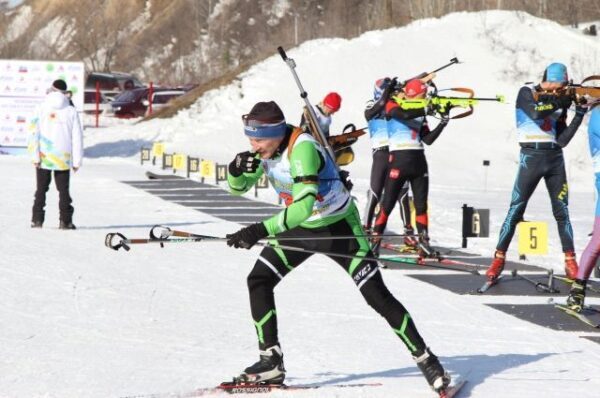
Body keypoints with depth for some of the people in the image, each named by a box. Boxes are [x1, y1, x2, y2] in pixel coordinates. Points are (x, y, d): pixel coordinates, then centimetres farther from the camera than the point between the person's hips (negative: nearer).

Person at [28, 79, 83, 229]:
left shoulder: (42, 108, -4)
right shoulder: (71, 111, -2)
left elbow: (34, 133, -9)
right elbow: (77, 137, -2)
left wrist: (35, 156, -7)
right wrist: (77, 161, 4)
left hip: (44, 158, 0)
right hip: (63, 159, 0)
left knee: (41, 189, 9)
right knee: (64, 190, 8)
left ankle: (37, 219, 5)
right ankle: (65, 221, 3)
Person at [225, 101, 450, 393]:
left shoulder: (302, 149, -34)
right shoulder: (265, 147, -11)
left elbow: (304, 205, -45)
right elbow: (238, 188, 2)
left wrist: (260, 231, -53)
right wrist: (237, 169, -22)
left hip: (339, 228, -7)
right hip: (300, 227, 7)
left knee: (376, 295, -8)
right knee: (259, 280, -6)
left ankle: (425, 359, 4)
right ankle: (271, 361, 1)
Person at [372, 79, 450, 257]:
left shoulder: (419, 113, 16)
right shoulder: (392, 106, -1)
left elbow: (428, 139, 10)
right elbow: (404, 115, -23)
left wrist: (443, 122, 0)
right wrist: (427, 109, -25)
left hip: (418, 160, 6)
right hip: (399, 159, -6)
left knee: (421, 204, 4)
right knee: (388, 203, -5)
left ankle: (424, 243, 8)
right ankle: (375, 240, 3)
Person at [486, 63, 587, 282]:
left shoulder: (558, 101, 12)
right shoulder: (527, 93, 1)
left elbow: (562, 140, 5)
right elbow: (535, 113, -20)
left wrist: (579, 115, -3)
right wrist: (559, 102, -13)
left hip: (555, 158, 4)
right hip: (531, 156, -4)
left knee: (562, 212, 3)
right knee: (515, 210, -5)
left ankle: (570, 263, 5)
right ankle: (499, 259, 0)